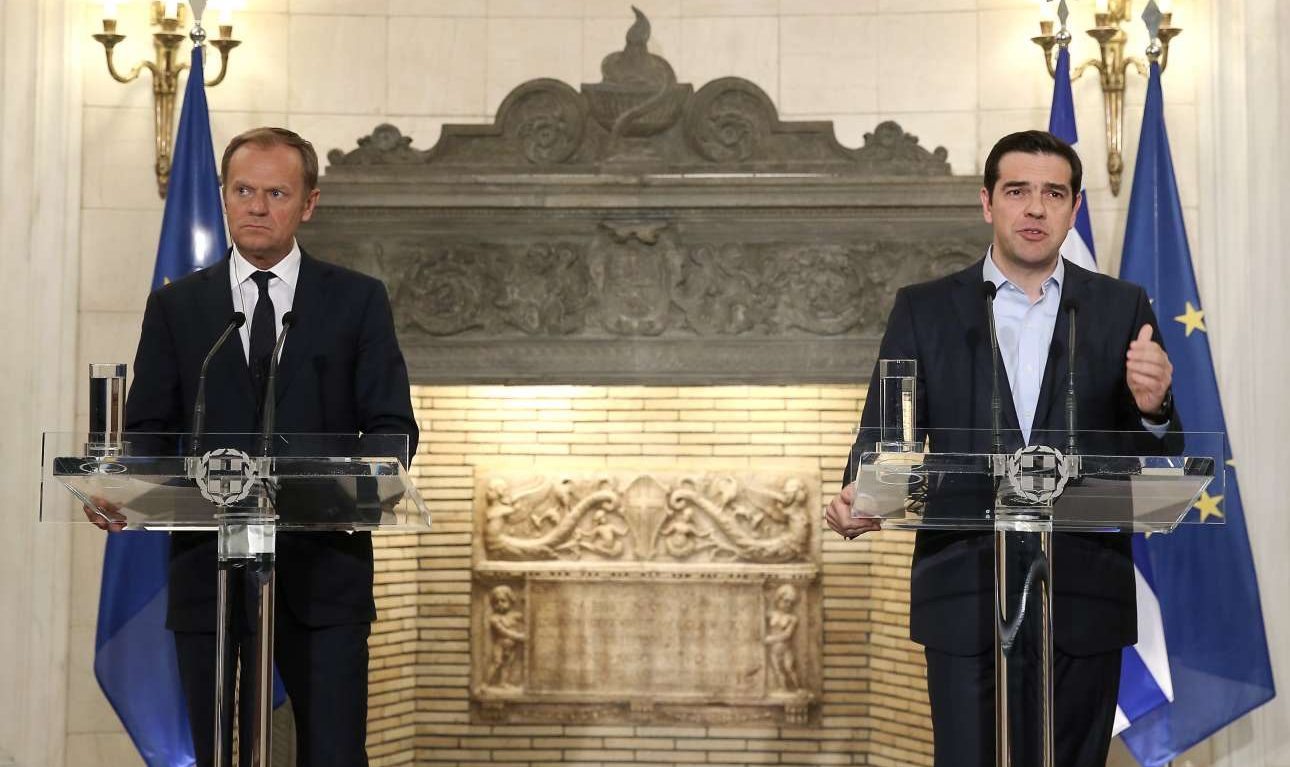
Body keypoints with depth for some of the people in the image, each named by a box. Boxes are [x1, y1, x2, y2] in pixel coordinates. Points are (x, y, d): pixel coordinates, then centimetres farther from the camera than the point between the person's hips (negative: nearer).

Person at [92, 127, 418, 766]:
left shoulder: (357, 300, 7)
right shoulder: (175, 306, 11)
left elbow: (392, 425, 3)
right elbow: (147, 428, 7)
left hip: (323, 570, -1)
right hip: (209, 571, 2)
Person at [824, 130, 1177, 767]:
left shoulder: (1121, 308, 6)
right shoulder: (925, 310, 6)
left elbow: (1155, 460, 3)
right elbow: (885, 433, 2)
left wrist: (1151, 408, -20)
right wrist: (860, 497, -20)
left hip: (1083, 600, 1)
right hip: (966, 599, -1)